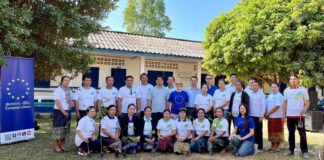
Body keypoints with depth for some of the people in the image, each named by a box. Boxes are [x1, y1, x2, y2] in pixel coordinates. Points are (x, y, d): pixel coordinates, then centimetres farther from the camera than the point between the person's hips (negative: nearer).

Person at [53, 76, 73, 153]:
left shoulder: (68, 91, 14)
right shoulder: (58, 90, -9)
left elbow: (71, 101, 19)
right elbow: (58, 102, -16)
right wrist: (63, 112, -18)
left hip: (67, 112, 8)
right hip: (59, 111, -8)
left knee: (65, 129, 12)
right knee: (58, 128, -4)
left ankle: (62, 145, 23)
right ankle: (56, 146, 5)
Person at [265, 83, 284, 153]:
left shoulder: (279, 96, -11)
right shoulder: (269, 96, 14)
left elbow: (277, 106, -20)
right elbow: (267, 105, 14)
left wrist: (268, 113, -15)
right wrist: (266, 113, -1)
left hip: (277, 117, -8)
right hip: (270, 117, 8)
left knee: (277, 132, 0)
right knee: (271, 131, 13)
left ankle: (277, 147, 9)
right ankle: (272, 146, 23)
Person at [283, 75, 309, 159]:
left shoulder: (303, 90, -2)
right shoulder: (286, 90, 7)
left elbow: (307, 102, -1)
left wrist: (304, 109, -20)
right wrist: (284, 113, 7)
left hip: (300, 115, -3)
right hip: (290, 115, 3)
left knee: (302, 133, 0)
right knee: (291, 133, 10)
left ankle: (305, 151, 8)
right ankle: (291, 150, 19)